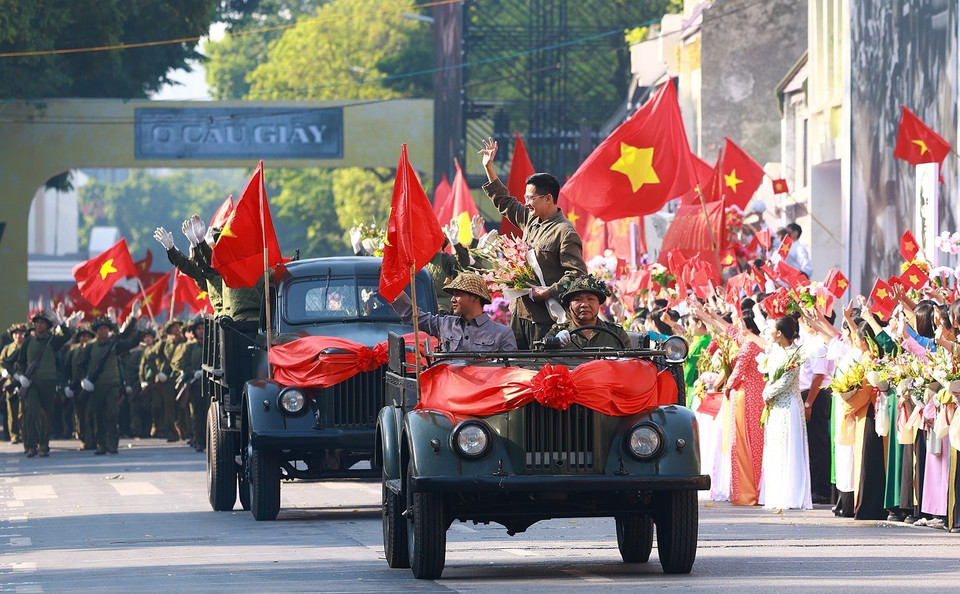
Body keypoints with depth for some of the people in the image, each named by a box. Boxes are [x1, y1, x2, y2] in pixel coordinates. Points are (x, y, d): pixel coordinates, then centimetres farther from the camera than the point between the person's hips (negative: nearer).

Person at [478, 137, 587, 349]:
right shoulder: (531, 220, 12)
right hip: (520, 311, 9)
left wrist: (548, 292, -24)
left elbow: (578, 274, -21)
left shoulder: (565, 233, -14)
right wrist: (488, 168, 27)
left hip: (544, 316, -9)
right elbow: (505, 202, 29)